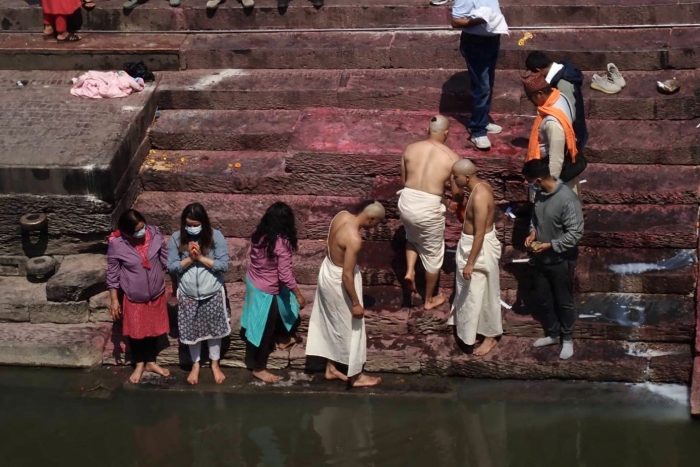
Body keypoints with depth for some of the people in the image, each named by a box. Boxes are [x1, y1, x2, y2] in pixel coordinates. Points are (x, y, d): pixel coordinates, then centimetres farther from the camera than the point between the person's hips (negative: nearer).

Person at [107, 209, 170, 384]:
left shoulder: (154, 233, -17)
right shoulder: (116, 244, -23)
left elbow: (166, 260, -2)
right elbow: (112, 273, -11)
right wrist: (114, 300, -8)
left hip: (156, 294, 2)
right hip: (133, 297, -2)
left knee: (153, 329, 20)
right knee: (135, 332, 16)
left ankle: (151, 363, 42)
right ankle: (139, 365, 39)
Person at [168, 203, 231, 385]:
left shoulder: (215, 236, -14)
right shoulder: (177, 238, -10)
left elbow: (224, 265, -16)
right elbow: (171, 266, -9)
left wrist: (201, 258, -23)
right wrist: (190, 258, -23)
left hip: (212, 294, -1)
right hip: (188, 295, 1)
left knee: (214, 329, 15)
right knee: (191, 331, 14)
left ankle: (215, 364, 36)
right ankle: (195, 365, 36)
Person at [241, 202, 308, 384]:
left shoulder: (259, 234, -4)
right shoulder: (282, 242, -27)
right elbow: (285, 275, -25)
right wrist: (299, 295, -13)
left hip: (253, 282, 8)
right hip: (267, 291, -8)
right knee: (265, 329, 8)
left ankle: (284, 338, 53)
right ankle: (259, 368, 21)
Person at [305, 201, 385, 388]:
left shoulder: (342, 215, -8)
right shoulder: (354, 239, -33)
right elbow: (347, 275, -27)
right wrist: (356, 303, -17)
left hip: (327, 271, 9)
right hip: (338, 281, -9)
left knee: (331, 323, 23)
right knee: (350, 328, 10)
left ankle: (331, 368, 39)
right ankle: (355, 376, 26)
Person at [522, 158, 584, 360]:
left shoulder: (567, 199, -28)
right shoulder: (540, 193, -5)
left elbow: (576, 233, -25)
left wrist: (549, 245, -24)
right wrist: (533, 232, -5)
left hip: (561, 260, -7)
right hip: (542, 258, 7)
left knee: (564, 301, 11)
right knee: (543, 299, 20)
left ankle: (567, 339, 30)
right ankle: (552, 334, 39)